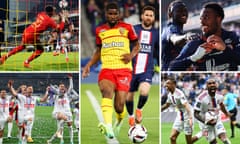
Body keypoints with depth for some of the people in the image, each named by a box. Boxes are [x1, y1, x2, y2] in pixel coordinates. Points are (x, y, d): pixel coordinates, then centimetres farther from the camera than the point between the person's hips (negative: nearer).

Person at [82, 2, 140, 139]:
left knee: (119, 105, -9)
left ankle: (120, 119, 30)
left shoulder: (127, 28, 6)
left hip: (124, 69, -2)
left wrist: (131, 55, -8)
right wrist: (89, 65, 13)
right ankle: (108, 125, -49)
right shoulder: (100, 30, 15)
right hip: (107, 69, 2)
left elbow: (137, 45, 13)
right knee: (107, 91, -31)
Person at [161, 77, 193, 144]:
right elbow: (167, 105, 22)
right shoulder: (170, 94, 2)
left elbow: (186, 105, -35)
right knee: (172, 137, -3)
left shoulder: (179, 94, -23)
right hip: (179, 116, 8)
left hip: (187, 116, -8)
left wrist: (190, 118, -47)